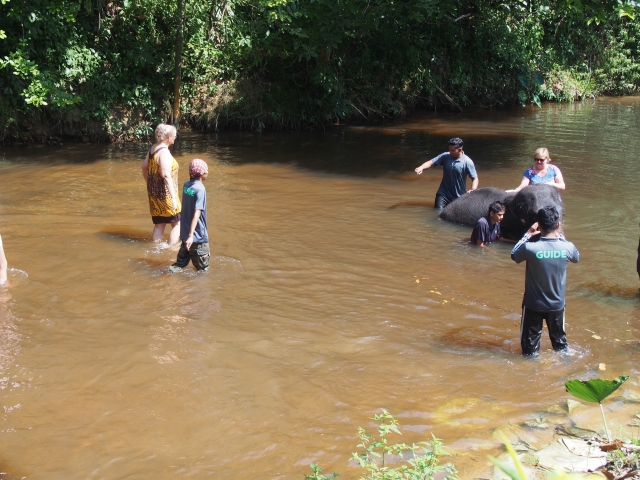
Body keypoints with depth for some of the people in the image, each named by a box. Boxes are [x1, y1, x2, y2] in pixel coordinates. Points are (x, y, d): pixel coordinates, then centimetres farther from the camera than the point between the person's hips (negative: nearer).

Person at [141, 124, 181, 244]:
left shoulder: (153, 148, 7)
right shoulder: (164, 152, -20)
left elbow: (144, 168, 18)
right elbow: (166, 176, -27)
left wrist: (149, 184, 30)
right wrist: (173, 197, -28)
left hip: (154, 192, 8)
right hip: (165, 193, -8)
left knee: (159, 224, 15)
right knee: (177, 223, 2)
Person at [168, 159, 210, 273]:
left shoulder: (186, 185, 2)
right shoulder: (200, 189, -20)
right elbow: (197, 213, -27)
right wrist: (191, 235, -32)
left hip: (185, 232, 7)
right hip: (198, 235, -7)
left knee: (183, 258, 21)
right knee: (203, 267, 6)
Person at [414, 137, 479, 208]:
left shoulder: (467, 162, -12)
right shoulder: (445, 156, -4)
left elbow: (475, 178, -8)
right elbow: (431, 162, -8)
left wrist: (473, 190, -26)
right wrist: (421, 168, -29)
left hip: (459, 197, -1)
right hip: (443, 194, 1)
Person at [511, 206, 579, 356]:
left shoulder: (530, 248, -25)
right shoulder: (567, 248, -18)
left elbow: (514, 255, -2)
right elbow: (576, 258, 8)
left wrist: (528, 234, 2)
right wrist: (560, 236, 11)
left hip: (533, 305, -3)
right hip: (557, 304, 3)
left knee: (530, 343, 13)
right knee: (559, 340, 24)